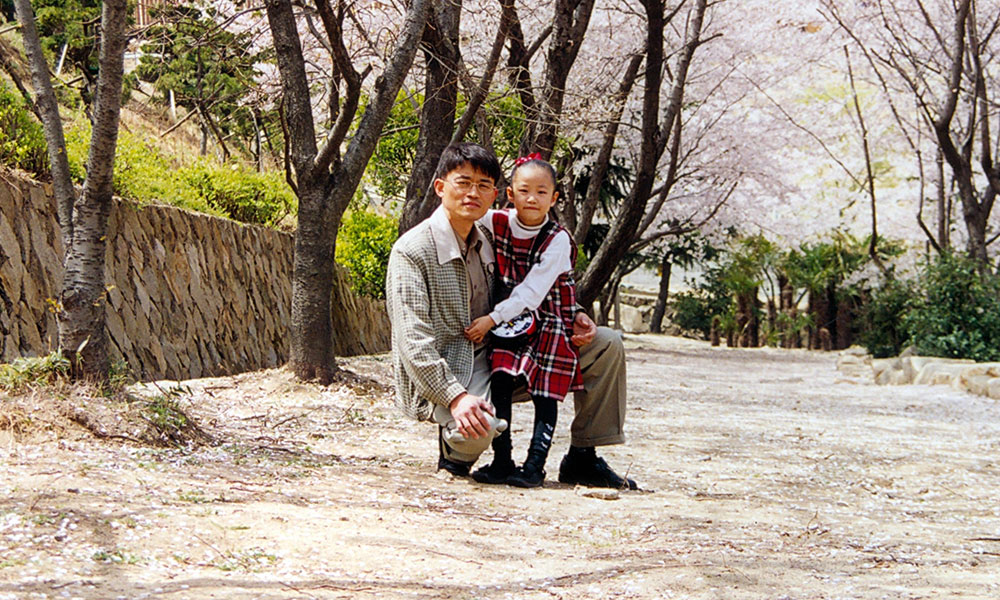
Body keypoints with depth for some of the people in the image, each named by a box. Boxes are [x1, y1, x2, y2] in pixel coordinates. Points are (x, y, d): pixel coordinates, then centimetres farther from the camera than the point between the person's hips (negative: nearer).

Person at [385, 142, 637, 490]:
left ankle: (582, 459, 10)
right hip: (439, 377, -7)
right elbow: (413, 342, -22)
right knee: (481, 425, -42)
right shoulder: (412, 251, -14)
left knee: (606, 345, 3)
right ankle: (454, 447, -3)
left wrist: (572, 317, -1)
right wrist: (456, 396, -34)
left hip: (498, 357, 8)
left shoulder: (488, 241, 8)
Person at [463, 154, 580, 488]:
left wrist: (492, 319, -21)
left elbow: (531, 293, -18)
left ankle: (534, 466, -2)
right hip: (511, 321, 4)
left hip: (550, 322, -4)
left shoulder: (557, 240, -15)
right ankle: (501, 462, -5)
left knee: (545, 395, -6)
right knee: (500, 382, -10)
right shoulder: (499, 222, -1)